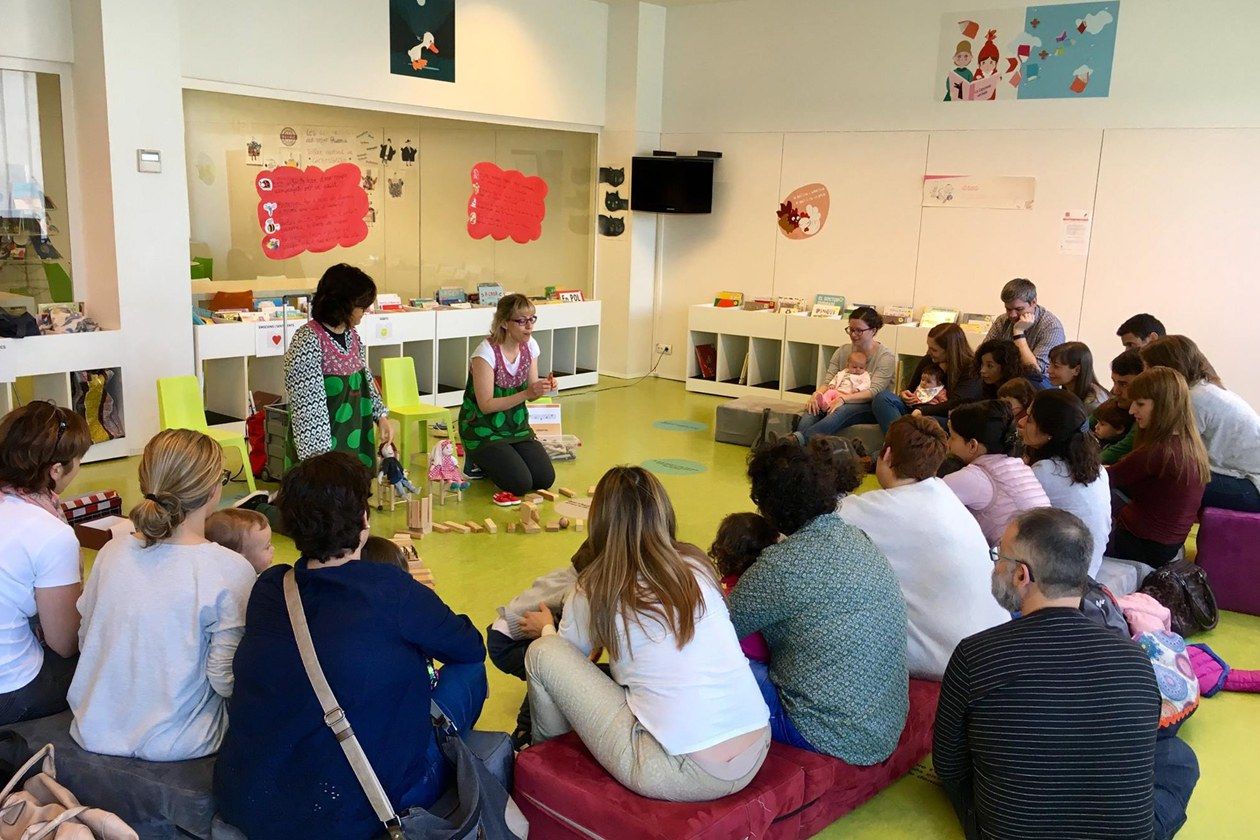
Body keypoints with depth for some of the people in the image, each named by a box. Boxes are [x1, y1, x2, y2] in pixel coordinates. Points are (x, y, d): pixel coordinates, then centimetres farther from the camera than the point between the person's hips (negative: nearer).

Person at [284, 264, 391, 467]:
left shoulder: (352, 334, 7)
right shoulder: (307, 342, -18)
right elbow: (307, 404, -21)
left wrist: (380, 415, 14)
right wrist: (320, 457, -22)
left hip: (355, 441, 8)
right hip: (325, 444, -8)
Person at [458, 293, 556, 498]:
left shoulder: (530, 346, -2)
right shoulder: (486, 352, -22)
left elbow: (530, 394, 5)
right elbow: (486, 405, -23)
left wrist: (544, 388, -19)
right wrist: (527, 393, -31)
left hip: (516, 425, 6)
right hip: (483, 429, -6)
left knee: (545, 479, -7)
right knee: (520, 484, -19)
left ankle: (492, 463, 19)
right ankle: (479, 463, 12)